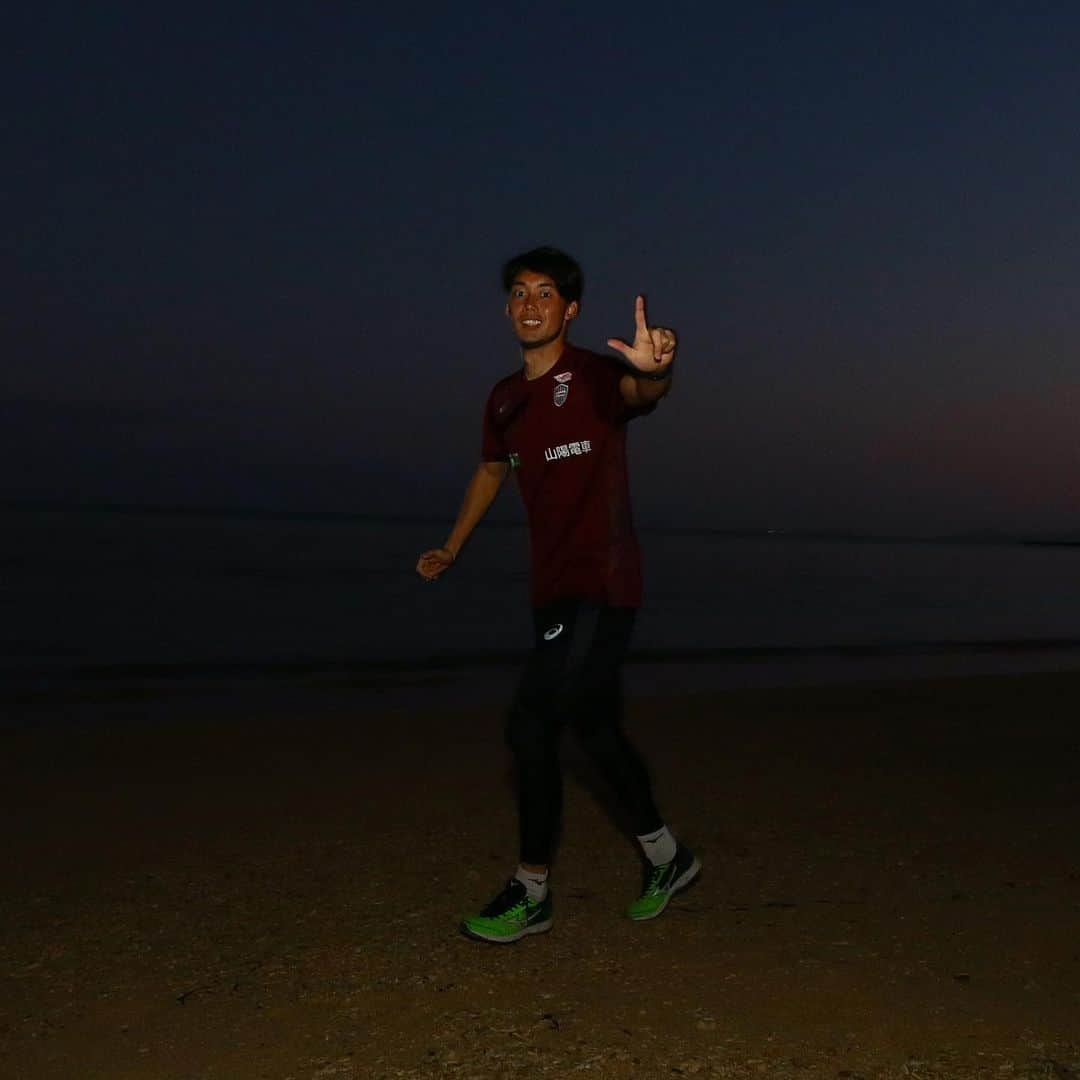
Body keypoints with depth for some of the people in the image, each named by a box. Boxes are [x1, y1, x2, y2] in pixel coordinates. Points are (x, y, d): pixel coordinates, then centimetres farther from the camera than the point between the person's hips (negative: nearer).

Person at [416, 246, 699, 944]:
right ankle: (667, 858, 34)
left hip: (602, 588, -8)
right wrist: (452, 549, 31)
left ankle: (532, 893, 3)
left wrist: (655, 368, -57)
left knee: (531, 725, -12)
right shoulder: (505, 400, 12)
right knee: (596, 729, 15)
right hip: (555, 592, 8)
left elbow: (643, 393, -33)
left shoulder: (596, 377, -10)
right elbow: (492, 471, 28)